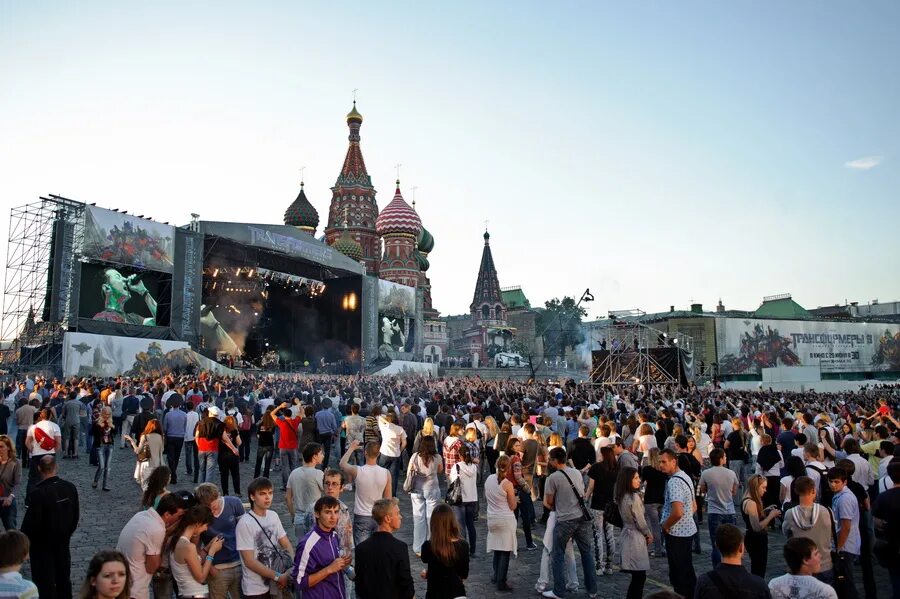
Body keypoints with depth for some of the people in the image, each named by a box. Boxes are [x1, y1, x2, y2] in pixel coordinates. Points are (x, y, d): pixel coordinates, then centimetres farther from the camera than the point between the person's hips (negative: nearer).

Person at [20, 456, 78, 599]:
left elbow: (31, 522, -18)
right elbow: (75, 516, 2)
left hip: (42, 546, -5)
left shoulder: (39, 493, -25)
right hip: (63, 542, 5)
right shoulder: (70, 488, -8)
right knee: (63, 578, 18)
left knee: (45, 582, 8)